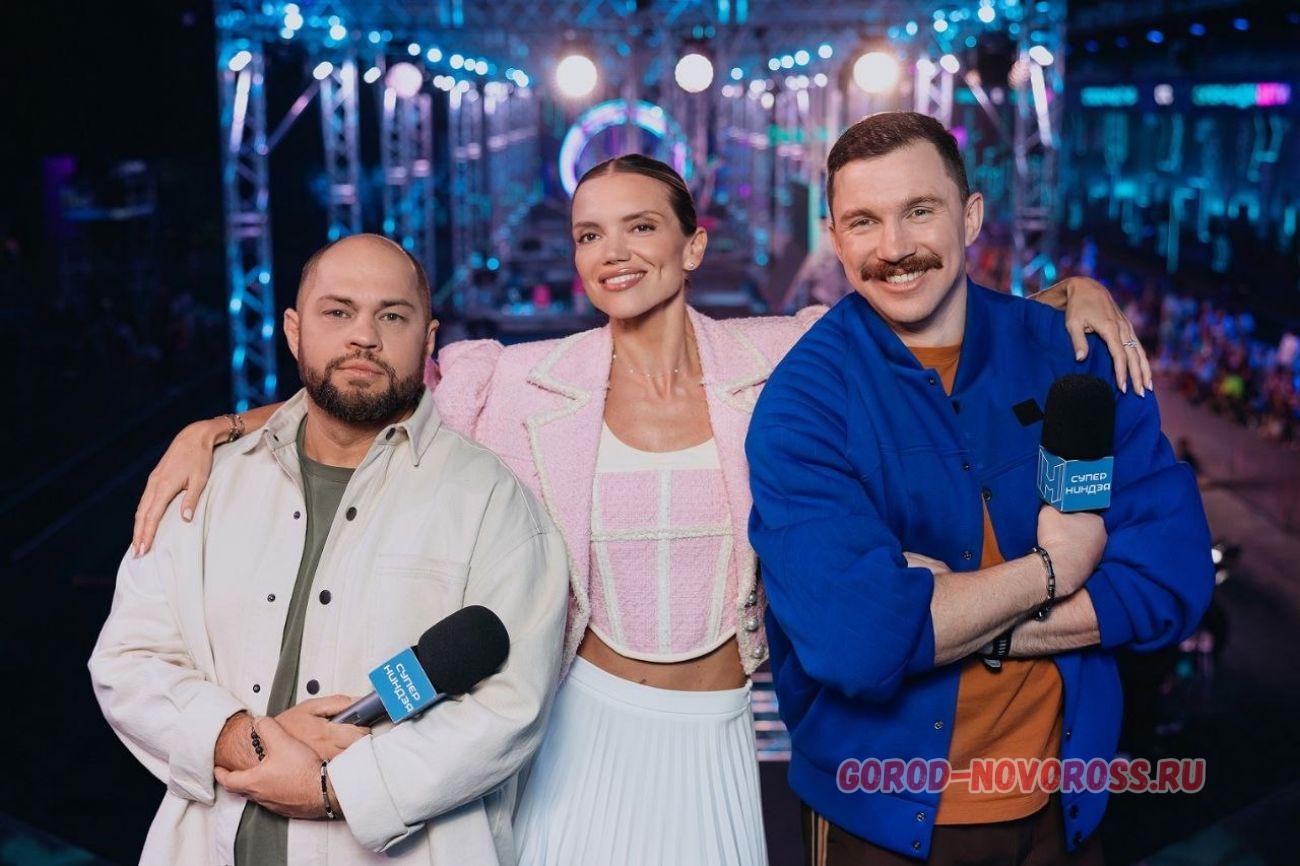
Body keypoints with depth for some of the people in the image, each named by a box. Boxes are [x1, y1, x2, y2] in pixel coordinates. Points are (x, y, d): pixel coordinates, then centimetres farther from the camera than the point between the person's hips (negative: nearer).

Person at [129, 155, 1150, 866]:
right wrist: (211, 429, -10)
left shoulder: (778, 360, -7)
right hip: (592, 721, 0)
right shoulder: (535, 383, -6)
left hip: (720, 738, 0)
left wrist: (1073, 292, -10)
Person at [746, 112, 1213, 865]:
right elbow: (851, 637, -29)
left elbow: (1173, 576, -12)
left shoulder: (1070, 353, -5)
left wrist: (941, 618, -20)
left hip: (1062, 805, 3)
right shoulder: (805, 399, -16)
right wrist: (1049, 569, -17)